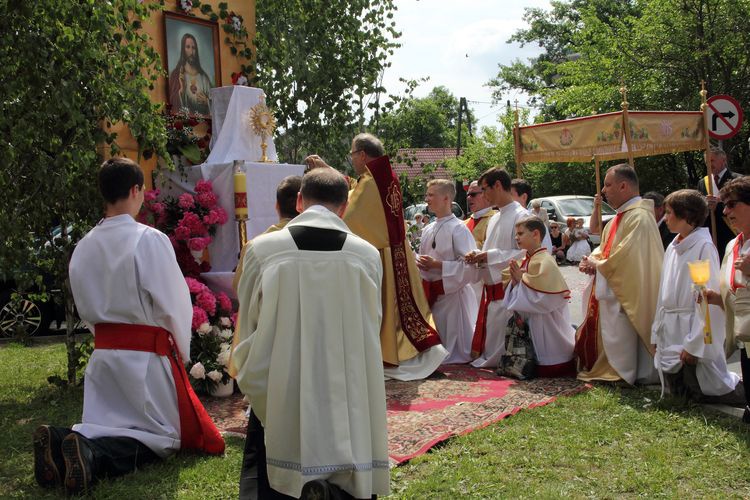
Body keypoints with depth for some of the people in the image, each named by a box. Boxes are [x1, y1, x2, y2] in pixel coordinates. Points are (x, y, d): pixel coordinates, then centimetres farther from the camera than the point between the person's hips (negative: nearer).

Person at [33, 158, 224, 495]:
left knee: (107, 429, 17)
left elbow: (85, 308, 11)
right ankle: (91, 456, -21)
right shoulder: (149, 240, -16)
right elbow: (175, 303, -12)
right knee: (160, 435, 7)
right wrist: (181, 350, 4)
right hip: (148, 354, -6)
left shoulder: (84, 246, 3)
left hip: (103, 354, 6)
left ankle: (60, 443, -15)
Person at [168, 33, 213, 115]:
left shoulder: (203, 76, 13)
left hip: (203, 117, 3)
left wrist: (206, 101, -5)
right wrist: (181, 89, -18)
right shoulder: (176, 74, 2)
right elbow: (173, 101, -4)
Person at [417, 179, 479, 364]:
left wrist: (436, 264, -20)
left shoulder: (458, 228, -12)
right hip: (430, 292, 7)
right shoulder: (428, 229, 11)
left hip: (451, 292, -7)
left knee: (452, 342, 0)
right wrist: (420, 263, -2)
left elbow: (469, 265, -19)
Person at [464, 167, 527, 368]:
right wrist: (479, 255, 1)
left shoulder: (520, 216, -12)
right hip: (490, 289, 8)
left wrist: (489, 256, -19)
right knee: (485, 344, 15)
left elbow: (524, 253, -19)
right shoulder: (494, 219, 16)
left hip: (506, 289, -8)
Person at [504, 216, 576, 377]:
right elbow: (520, 292, 15)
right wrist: (515, 280, -6)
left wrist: (521, 279, -18)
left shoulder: (544, 261, -20)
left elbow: (542, 296, -26)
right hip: (532, 320, 9)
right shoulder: (527, 260, 8)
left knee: (548, 369, -1)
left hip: (546, 320, -9)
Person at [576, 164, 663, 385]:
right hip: (609, 291, 10)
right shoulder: (620, 217, 14)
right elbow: (606, 248, 20)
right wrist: (592, 260, 0)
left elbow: (625, 257, -25)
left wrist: (597, 265, -11)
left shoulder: (639, 217, -19)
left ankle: (621, 375, 9)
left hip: (625, 294, -10)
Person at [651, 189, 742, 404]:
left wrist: (693, 343, -20)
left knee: (703, 392, -1)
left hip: (694, 333, -8)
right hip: (670, 334, 8)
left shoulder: (704, 247, -15)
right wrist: (658, 332, 11)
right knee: (679, 393, 14)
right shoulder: (673, 247, 9)